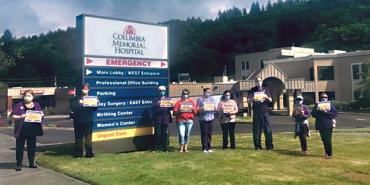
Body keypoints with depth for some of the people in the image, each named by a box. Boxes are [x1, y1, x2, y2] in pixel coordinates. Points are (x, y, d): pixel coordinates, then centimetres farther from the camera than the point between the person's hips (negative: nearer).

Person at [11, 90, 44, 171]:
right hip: (21, 130, -3)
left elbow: (41, 115, 17)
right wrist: (20, 117, -20)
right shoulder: (18, 105, 3)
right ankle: (19, 164, 8)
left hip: (33, 130, 3)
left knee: (32, 147, 10)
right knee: (19, 148, 0)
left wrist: (41, 115, -6)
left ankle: (31, 163, 20)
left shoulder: (37, 105, 12)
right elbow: (13, 116, -2)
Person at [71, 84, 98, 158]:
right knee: (78, 138, 4)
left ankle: (89, 153, 8)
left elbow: (94, 109, 8)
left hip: (88, 121, 1)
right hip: (78, 121, -1)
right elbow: (73, 107, -8)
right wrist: (79, 103, -23)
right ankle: (78, 153, 12)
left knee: (88, 138, 3)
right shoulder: (77, 98, 5)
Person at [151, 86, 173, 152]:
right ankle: (155, 148, 5)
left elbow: (171, 108, 6)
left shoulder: (168, 99, 15)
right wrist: (158, 104, -26)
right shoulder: (156, 99, 8)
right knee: (157, 133, -4)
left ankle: (165, 148, 10)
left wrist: (171, 104, -15)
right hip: (157, 119, -2)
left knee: (165, 134, 2)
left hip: (165, 119, 2)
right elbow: (153, 107, -8)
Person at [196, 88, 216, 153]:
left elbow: (215, 108, 17)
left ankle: (209, 147, 11)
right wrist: (201, 109, -21)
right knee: (204, 134, -4)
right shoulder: (200, 99, 2)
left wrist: (214, 108, -5)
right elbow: (197, 109, -2)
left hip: (210, 118, 4)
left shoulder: (211, 99, 16)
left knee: (209, 134, 4)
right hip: (203, 118, -4)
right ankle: (204, 148, 1)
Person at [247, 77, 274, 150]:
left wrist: (267, 98, -8)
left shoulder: (265, 89, 13)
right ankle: (257, 146, 8)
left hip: (265, 111, 1)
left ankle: (269, 145, 3)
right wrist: (253, 99, -17)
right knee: (256, 129, 1)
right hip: (256, 112, -1)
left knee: (267, 129, -2)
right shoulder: (253, 90, 8)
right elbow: (249, 100, 4)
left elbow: (270, 100, 14)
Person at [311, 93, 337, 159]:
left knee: (328, 140, -1)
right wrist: (318, 111, -12)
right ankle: (326, 152, 20)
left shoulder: (330, 104, 4)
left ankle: (330, 154, 4)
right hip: (320, 125, 2)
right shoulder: (317, 105, 9)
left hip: (328, 125, -2)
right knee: (324, 139, 8)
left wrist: (326, 112, -10)